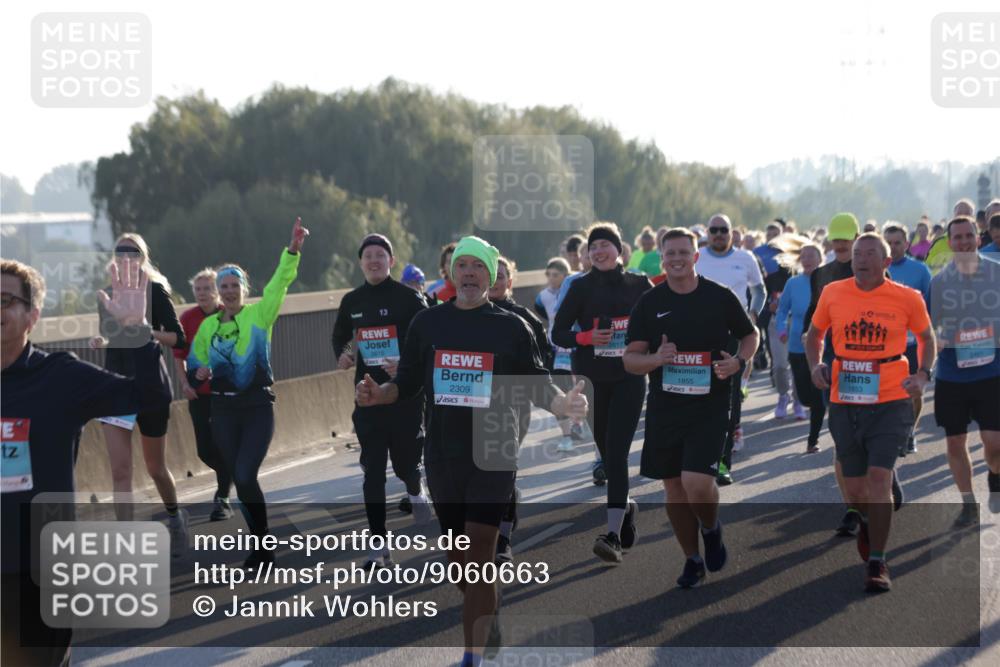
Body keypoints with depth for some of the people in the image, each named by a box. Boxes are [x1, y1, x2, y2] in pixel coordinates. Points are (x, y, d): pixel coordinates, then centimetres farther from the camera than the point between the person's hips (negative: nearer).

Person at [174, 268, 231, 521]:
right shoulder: (188, 318, 0)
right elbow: (179, 354, 7)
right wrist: (184, 382, -5)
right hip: (199, 392, 2)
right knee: (204, 449, 3)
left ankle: (222, 499, 3)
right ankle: (228, 478, 33)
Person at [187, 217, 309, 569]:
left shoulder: (259, 315, -2)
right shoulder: (208, 326, 8)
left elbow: (280, 282, -15)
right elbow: (195, 365, 17)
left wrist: (293, 250, -29)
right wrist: (199, 373, -6)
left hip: (258, 408, -4)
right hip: (224, 411, 4)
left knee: (246, 476, -15)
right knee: (239, 479, 7)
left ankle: (261, 543, 0)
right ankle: (260, 543, 20)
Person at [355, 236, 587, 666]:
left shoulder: (510, 327, -1)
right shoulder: (427, 323, 6)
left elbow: (538, 387, 0)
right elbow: (407, 383, 11)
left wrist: (563, 403, -21)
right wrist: (376, 394, -10)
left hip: (493, 457, -3)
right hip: (442, 458, 4)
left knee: (479, 561, -10)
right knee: (456, 561, 14)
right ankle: (486, 623, 37)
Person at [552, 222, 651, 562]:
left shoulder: (639, 285, 4)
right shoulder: (581, 287, 1)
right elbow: (558, 333, 0)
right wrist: (587, 337, -16)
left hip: (629, 380, -2)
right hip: (591, 380, 2)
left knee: (616, 452, -14)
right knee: (606, 451, 12)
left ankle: (613, 536, -22)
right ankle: (625, 507, 40)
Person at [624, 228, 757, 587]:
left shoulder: (720, 297, -1)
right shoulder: (649, 302, 3)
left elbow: (750, 335, 12)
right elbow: (630, 358, 3)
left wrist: (738, 362, -8)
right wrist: (656, 359, -18)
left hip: (709, 406, -3)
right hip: (664, 407, 3)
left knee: (697, 483, -17)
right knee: (674, 488, 8)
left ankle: (712, 529, 16)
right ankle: (692, 560, 24)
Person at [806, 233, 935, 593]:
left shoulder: (907, 298, -3)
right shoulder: (832, 293, 2)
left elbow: (927, 337, 12)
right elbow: (814, 335, 16)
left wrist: (923, 374, -3)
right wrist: (815, 365, -2)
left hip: (890, 403, -3)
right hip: (845, 403, 3)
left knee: (878, 477, -15)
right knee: (854, 488, 10)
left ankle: (876, 564, -5)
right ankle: (868, 521, 47)